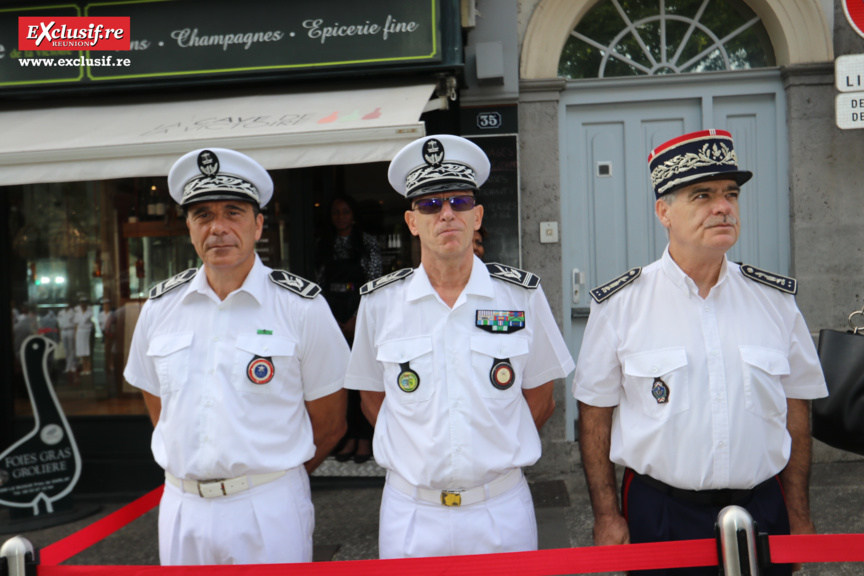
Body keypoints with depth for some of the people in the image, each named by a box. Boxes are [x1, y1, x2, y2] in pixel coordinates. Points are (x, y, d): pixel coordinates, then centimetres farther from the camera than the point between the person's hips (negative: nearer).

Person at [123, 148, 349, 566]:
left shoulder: (301, 306, -8)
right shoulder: (159, 307, 3)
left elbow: (329, 422, -2)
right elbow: (159, 406, 14)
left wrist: (275, 479, 5)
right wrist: (196, 473, 10)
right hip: (182, 508, 3)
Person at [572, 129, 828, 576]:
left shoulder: (775, 299, 1)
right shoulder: (619, 304, -8)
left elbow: (795, 410, 7)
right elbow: (595, 415, -4)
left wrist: (799, 518, 8)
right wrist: (607, 516, -5)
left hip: (761, 510, 3)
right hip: (659, 514, -2)